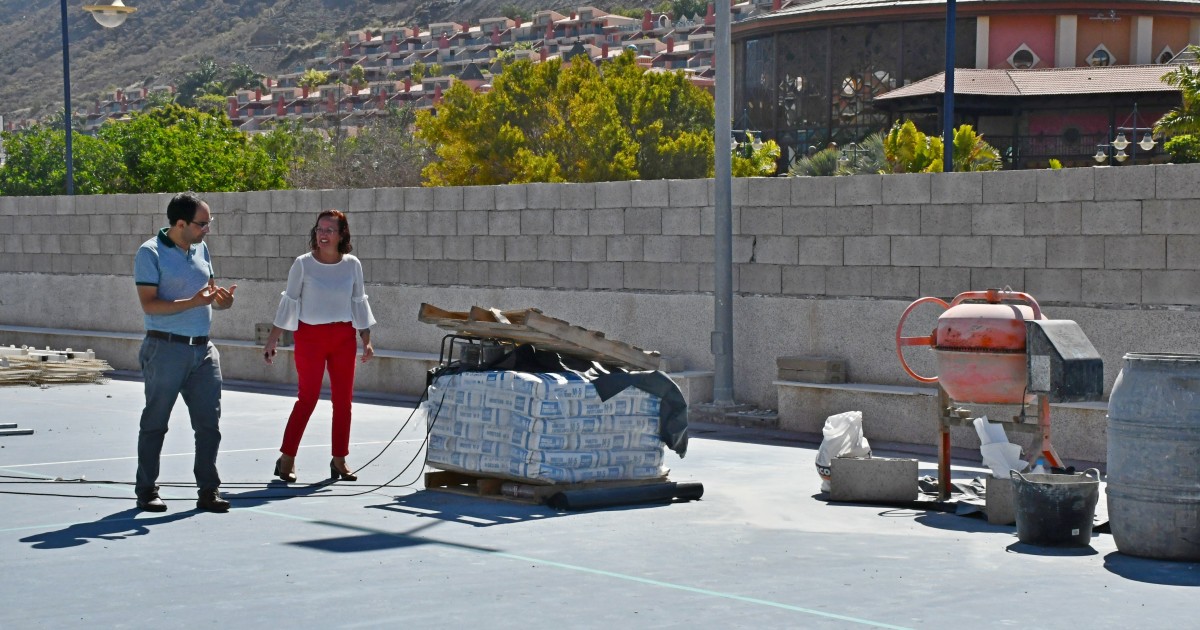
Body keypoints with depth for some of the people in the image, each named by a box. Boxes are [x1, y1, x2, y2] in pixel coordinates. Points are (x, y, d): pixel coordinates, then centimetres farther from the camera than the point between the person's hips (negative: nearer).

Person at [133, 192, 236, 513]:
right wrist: (192, 302, -25)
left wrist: (222, 299, -2)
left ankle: (208, 490, 9)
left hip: (203, 348, 6)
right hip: (166, 349, -6)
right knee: (155, 423, 5)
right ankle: (146, 490, 14)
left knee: (209, 423, 3)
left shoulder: (201, 248, 12)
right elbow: (149, 304, -15)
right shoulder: (150, 253, -9)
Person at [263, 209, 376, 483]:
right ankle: (286, 458, 5)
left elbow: (359, 303, 10)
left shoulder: (352, 265, 2)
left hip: (344, 337, 3)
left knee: (343, 399, 5)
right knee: (307, 398, -5)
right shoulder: (303, 264, -5)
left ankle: (339, 460, 16)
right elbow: (289, 302, 0)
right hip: (310, 336, -3)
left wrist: (367, 340, 7)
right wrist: (272, 339, -1)